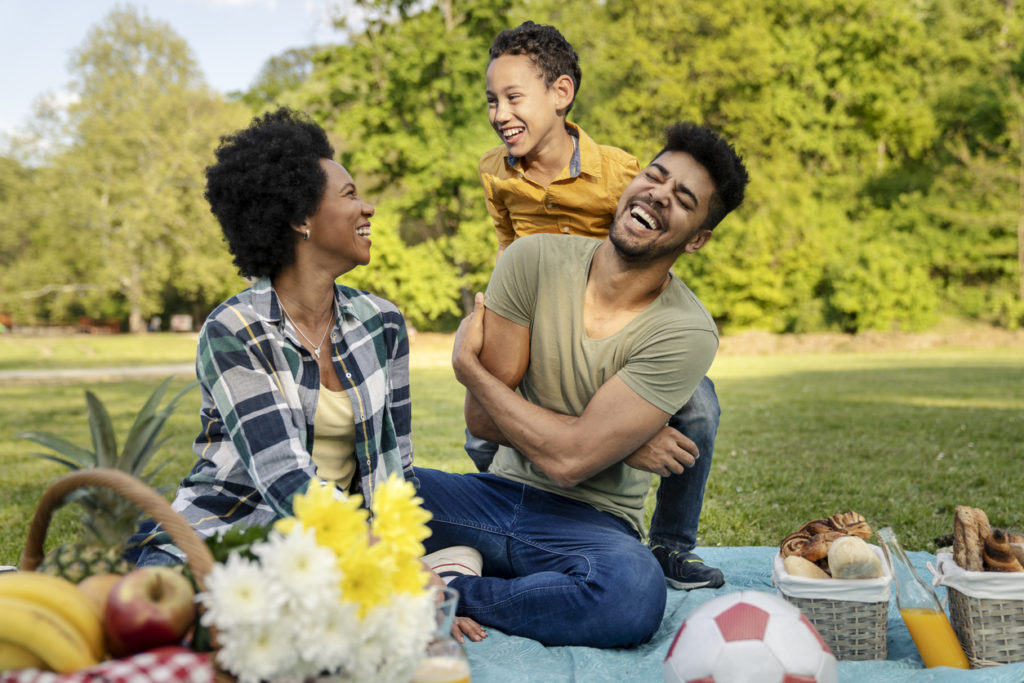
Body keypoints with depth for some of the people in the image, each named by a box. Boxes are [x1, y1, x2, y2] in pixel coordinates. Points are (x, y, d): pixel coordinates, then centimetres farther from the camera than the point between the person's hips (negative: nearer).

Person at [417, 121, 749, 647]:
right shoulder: (535, 259, -4)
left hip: (591, 523, -1)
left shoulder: (686, 333, -13)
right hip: (497, 494, 2)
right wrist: (629, 441, -11)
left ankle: (447, 595, -17)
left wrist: (467, 363, -8)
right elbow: (482, 420, -6)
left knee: (635, 591, -37)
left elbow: (570, 460, -20)